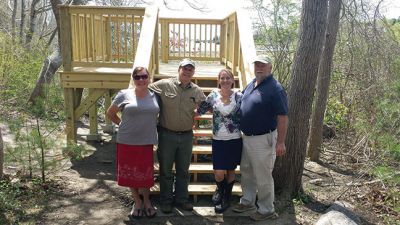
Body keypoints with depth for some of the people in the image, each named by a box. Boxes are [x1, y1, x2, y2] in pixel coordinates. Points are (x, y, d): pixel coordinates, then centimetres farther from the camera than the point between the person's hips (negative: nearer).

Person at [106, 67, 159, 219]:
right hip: (127, 142, -1)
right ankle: (137, 202, 30)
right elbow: (110, 113, 7)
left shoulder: (155, 96, 3)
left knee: (145, 174, 10)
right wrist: (123, 124, 2)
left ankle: (146, 202, 32)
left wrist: (151, 128, 4)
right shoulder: (124, 94, -5)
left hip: (147, 142, 1)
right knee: (130, 173, 10)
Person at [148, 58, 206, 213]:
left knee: (183, 170, 15)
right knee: (166, 170, 10)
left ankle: (181, 199, 32)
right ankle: (166, 201, 27)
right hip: (167, 135, -3)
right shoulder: (164, 85, -9)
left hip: (187, 136, 3)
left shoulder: (197, 91, 3)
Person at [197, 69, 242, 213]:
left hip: (234, 140, 0)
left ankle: (226, 197, 36)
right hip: (218, 140, 0)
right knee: (219, 173, -2)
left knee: (230, 171, 12)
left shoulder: (239, 96, -4)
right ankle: (220, 190, 34)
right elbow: (200, 110, 6)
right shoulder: (213, 95, -1)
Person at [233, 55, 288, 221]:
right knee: (246, 171, 20)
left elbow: (283, 117, -19)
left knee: (263, 177, 3)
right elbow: (242, 103, 23)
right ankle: (248, 201, 39)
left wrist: (280, 142, -21)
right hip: (246, 137, 9)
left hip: (263, 139, -8)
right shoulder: (251, 84, 9)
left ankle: (267, 210, 21)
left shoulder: (275, 89, -17)